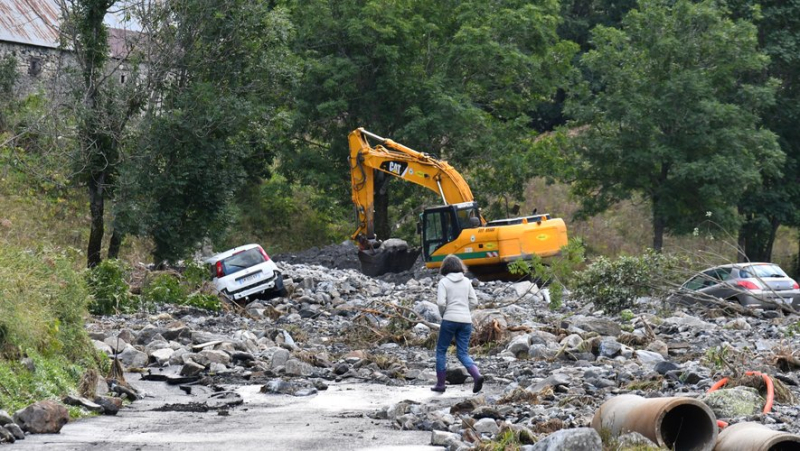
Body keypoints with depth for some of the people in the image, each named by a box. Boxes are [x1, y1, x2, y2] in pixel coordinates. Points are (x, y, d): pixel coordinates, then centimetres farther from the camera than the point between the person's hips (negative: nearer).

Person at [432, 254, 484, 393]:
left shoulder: (444, 282, -4)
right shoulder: (466, 281, 8)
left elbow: (441, 302, -12)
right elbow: (474, 301, 7)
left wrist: (443, 313, 6)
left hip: (450, 320, -4)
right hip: (466, 320, 4)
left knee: (441, 350, 11)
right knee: (462, 353, 7)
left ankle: (440, 384, 11)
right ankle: (477, 375, -18)